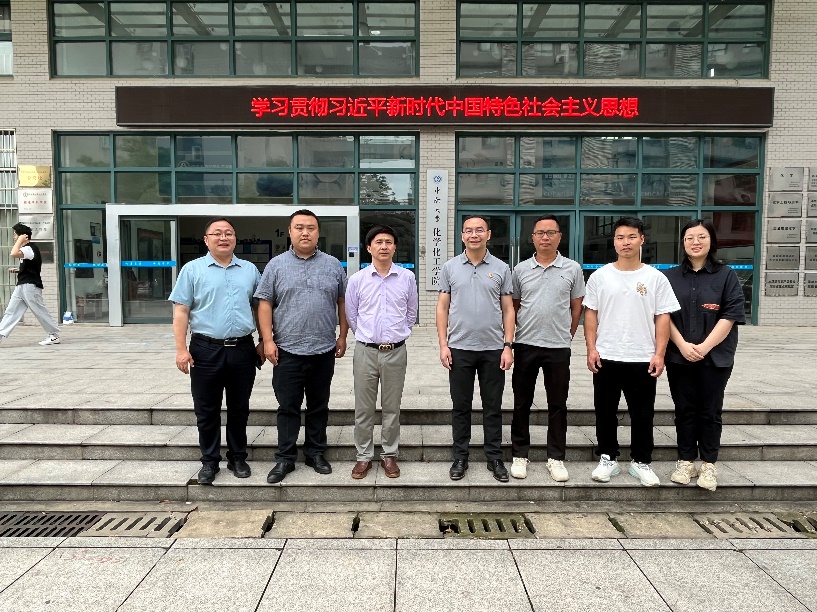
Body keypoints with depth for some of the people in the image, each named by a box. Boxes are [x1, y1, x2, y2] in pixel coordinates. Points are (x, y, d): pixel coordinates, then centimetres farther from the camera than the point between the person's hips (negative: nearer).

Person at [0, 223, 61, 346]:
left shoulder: (31, 248, -14)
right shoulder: (26, 248, 19)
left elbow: (14, 254, -32)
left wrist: (20, 241, -19)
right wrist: (18, 270, 15)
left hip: (31, 285, -10)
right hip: (21, 285, 10)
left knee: (40, 311, -4)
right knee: (11, 311, 4)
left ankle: (54, 335, 3)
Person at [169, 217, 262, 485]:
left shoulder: (250, 270, 10)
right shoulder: (192, 270, 2)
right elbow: (181, 312, -2)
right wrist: (181, 349, -9)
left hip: (243, 350, 2)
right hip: (206, 350, -2)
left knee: (239, 409, 12)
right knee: (207, 410, 8)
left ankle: (238, 458, 26)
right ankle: (209, 461, 22)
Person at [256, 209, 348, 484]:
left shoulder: (333, 265, 6)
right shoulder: (276, 265, 2)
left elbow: (343, 302, 10)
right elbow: (264, 304, 0)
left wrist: (342, 336, 5)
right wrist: (268, 340, -7)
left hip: (324, 351, 2)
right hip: (287, 351, -1)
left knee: (319, 406, 12)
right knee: (288, 407, 6)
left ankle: (316, 453, 26)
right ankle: (285, 458, 18)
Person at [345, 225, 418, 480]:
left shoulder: (407, 278, 0)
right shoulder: (357, 279, -2)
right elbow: (351, 315, 9)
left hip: (395, 352, 0)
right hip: (365, 351, 0)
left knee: (392, 408, 10)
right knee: (363, 408, 7)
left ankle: (389, 455, 25)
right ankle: (364, 456, 22)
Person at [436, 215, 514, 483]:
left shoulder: (501, 268, 3)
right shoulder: (450, 267, 3)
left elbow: (508, 310, 4)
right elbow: (442, 308, 4)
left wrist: (508, 346, -3)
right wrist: (443, 345, -3)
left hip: (493, 349, 0)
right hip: (459, 349, 0)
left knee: (493, 407, 9)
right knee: (461, 406, 9)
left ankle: (495, 458, 22)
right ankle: (460, 457, 22)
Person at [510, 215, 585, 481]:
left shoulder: (572, 269, 2)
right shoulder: (521, 270, 4)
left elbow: (576, 307, 8)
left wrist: (566, 336, 6)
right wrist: (512, 338, 7)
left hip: (558, 348, -1)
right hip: (525, 345, 1)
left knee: (558, 405, 8)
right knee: (522, 403, 8)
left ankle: (556, 458, 20)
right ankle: (520, 455, 21)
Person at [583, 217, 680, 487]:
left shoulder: (655, 278, 0)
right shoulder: (600, 276, 2)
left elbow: (663, 318, 0)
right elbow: (591, 314, 3)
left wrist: (659, 353, -6)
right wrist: (591, 348, -4)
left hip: (643, 359, 0)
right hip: (606, 358, 1)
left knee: (642, 414, 9)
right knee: (605, 412, 10)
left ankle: (641, 462, 25)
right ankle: (608, 458, 24)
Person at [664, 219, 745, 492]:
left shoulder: (726, 276, 1)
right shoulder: (670, 277, 7)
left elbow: (729, 317, -6)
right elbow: (664, 316, 1)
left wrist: (704, 347, -15)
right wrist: (683, 345, -11)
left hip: (715, 357, -2)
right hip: (679, 357, 2)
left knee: (710, 412, 5)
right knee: (684, 410, 8)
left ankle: (708, 464, 17)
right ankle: (686, 461, 20)